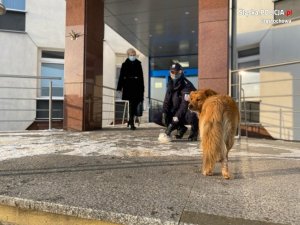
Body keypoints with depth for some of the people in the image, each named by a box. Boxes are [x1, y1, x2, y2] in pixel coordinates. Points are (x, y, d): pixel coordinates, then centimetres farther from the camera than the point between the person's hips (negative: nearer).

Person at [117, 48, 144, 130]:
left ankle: (130, 120, 26)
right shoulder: (124, 64, 4)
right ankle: (132, 123, -4)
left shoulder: (138, 64, 12)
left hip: (137, 87, 3)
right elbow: (121, 76, 3)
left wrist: (142, 88, 10)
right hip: (128, 87, -3)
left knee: (134, 104, 7)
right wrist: (120, 87, -2)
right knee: (132, 104, -8)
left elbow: (141, 76, 13)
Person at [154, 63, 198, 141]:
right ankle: (181, 128, 5)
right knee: (157, 118, -8)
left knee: (191, 116, -43)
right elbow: (167, 101, 1)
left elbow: (184, 106, -30)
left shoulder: (187, 85, -22)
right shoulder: (170, 85, 2)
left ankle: (194, 131, -6)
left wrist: (173, 123, -36)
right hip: (176, 112, 7)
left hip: (189, 111, -7)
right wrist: (164, 114, -18)